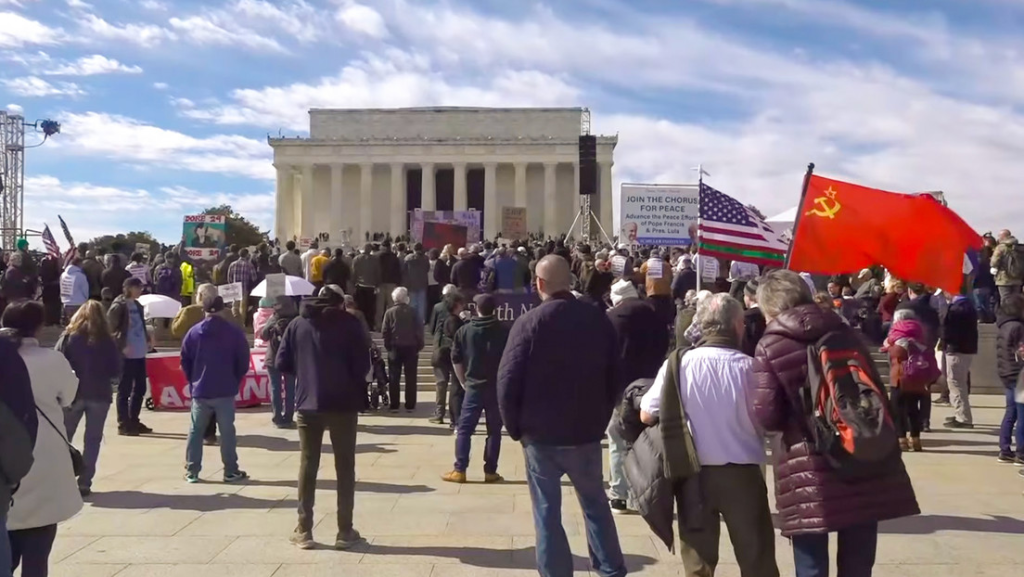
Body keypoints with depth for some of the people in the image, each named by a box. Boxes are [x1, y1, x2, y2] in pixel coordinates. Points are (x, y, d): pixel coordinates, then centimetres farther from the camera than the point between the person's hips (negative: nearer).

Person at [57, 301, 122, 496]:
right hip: (99, 395, 0)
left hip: (73, 393, 1)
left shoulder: (69, 337, -1)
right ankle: (84, 483, 2)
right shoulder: (107, 340, -1)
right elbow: (116, 372, -1)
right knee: (92, 440, 5)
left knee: (64, 438, 14)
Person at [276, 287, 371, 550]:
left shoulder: (297, 324, 6)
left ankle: (304, 531, 12)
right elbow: (362, 366, -8)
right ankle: (345, 532, 8)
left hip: (308, 403, 2)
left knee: (307, 465, 11)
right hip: (343, 403, -2)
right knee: (344, 466, 7)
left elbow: (281, 363, 3)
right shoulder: (350, 323, -3)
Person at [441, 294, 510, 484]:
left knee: (464, 429, 6)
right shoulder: (504, 331, -3)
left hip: (474, 387, 0)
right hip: (497, 387, 0)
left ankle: (459, 470, 5)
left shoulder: (464, 331, 2)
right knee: (494, 431, 6)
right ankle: (490, 472, 8)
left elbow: (456, 360, 5)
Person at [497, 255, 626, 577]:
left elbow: (508, 381, -13)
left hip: (541, 435, -3)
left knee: (547, 511, 8)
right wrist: (600, 420, 14)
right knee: (596, 503, 20)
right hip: (587, 433, 3)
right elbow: (615, 377, 5)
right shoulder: (599, 320, -1)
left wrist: (515, 428, -1)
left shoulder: (530, 323, -12)